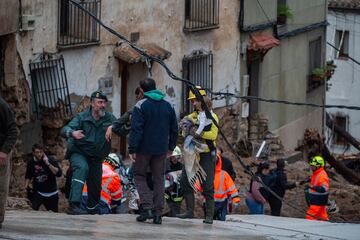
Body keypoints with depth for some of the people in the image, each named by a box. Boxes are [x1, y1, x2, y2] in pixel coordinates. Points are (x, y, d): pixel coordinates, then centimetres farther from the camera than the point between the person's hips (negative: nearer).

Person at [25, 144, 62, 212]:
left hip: (51, 193, -1)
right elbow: (28, 176, 18)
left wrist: (48, 164, -27)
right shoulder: (31, 162, 0)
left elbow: (59, 173, -23)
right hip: (38, 192, 1)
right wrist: (27, 185, 1)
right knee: (33, 209, -23)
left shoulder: (51, 160, -11)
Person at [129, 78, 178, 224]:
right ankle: (158, 213, 3)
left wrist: (132, 149, -12)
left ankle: (146, 207, -8)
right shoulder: (168, 106, 8)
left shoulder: (141, 106, -9)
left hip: (144, 148, -4)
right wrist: (171, 147, 23)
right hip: (161, 150, 4)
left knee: (140, 176, 9)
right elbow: (174, 129, 14)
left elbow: (136, 129, -15)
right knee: (159, 179, 8)